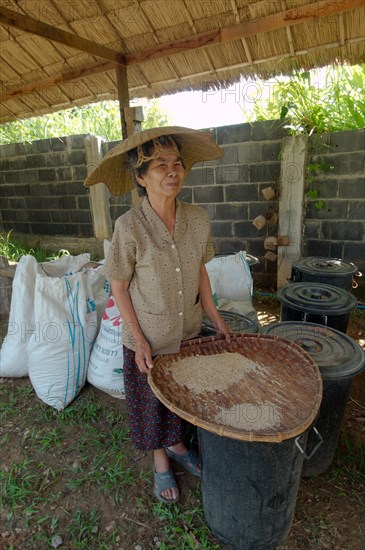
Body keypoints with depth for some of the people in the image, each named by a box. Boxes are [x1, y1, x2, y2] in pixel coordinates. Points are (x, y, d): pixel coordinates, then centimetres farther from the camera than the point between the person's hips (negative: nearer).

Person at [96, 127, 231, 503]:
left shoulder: (198, 219, -10)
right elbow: (118, 287, -13)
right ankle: (160, 460, 49)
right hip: (148, 341, -3)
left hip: (188, 334, 4)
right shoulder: (130, 227, -23)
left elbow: (200, 271, 2)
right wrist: (139, 339, -15)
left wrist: (215, 317, 2)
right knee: (152, 404, 20)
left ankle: (177, 444, 55)